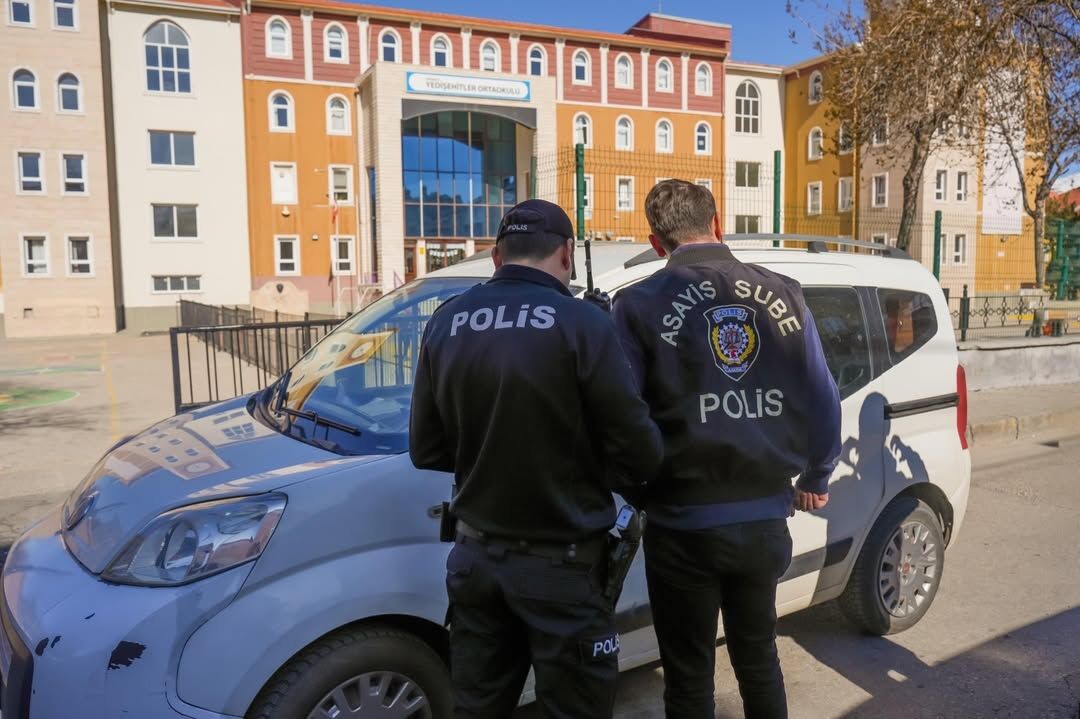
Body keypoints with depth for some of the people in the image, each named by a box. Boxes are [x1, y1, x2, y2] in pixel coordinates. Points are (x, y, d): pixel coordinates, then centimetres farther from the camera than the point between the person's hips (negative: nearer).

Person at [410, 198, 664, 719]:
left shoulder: (445, 323, 0)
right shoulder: (582, 323, -16)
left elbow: (426, 451, 5)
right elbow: (640, 453, -14)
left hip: (475, 554, 5)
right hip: (559, 563, -5)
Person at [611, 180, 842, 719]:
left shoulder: (640, 304, -11)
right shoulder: (782, 293, 1)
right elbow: (824, 401, 5)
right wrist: (815, 479, 21)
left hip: (684, 525, -4)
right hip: (765, 519, 4)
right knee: (759, 659, 25)